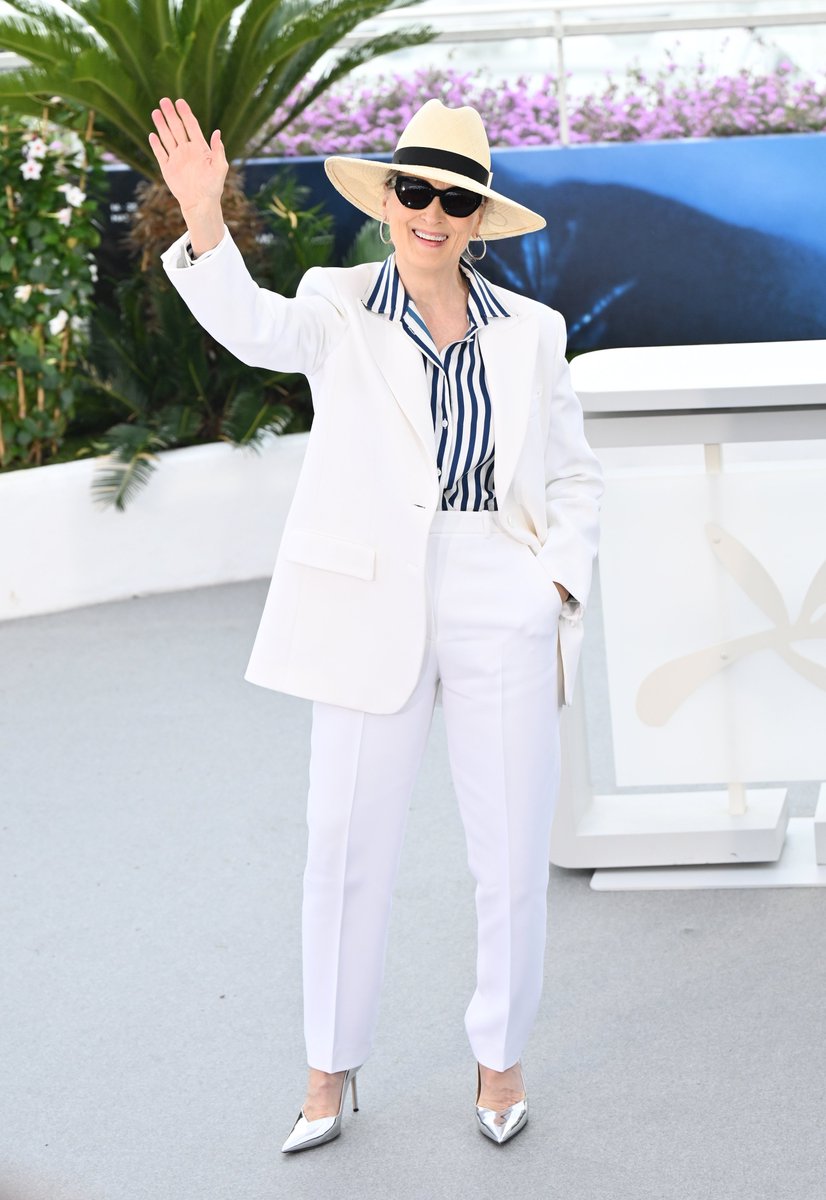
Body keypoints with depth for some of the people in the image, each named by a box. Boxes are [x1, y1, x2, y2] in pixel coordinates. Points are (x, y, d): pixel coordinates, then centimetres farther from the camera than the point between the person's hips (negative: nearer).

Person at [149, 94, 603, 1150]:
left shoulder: (528, 332, 7)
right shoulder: (340, 309, 1)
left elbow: (574, 480, 14)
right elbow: (255, 327, -21)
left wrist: (557, 592, -1)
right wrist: (203, 222, -39)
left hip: (502, 616, 2)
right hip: (372, 616, -1)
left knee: (512, 854, 6)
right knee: (345, 847, 4)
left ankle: (500, 1055, 27)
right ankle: (331, 1065, 21)